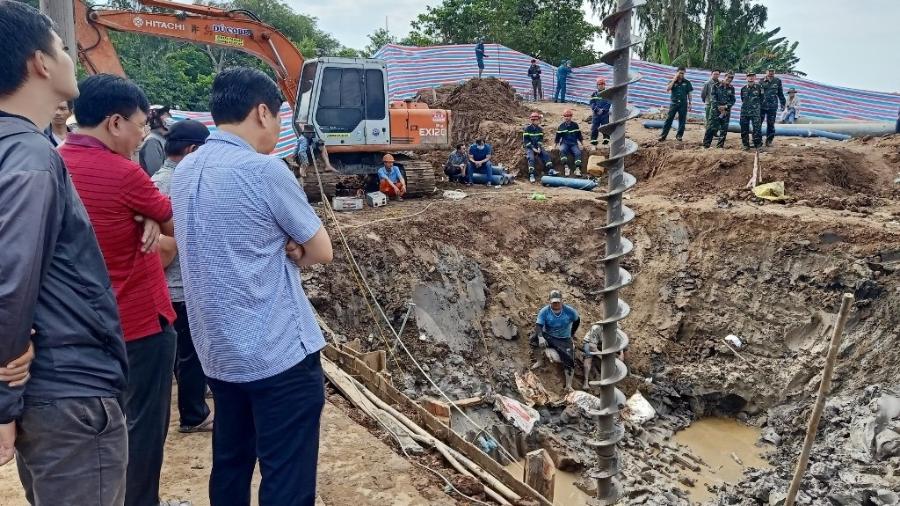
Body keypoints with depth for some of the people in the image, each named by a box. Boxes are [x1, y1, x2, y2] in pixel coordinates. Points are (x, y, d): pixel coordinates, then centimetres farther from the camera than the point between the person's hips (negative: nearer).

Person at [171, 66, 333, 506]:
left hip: (217, 351, 8)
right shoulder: (265, 170, -16)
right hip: (279, 353, -8)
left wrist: (280, 249, -1)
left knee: (230, 465, 20)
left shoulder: (183, 172, 7)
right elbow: (321, 251, -7)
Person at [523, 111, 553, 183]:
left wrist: (539, 148, -11)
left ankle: (550, 170, -18)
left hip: (537, 146, 5)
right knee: (531, 158, -29)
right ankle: (531, 175, -34)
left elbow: (541, 139, 7)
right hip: (529, 147, -5)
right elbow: (525, 140, -13)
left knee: (546, 154, -17)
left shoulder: (540, 129, 7)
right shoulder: (527, 128, -9)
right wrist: (533, 148, -19)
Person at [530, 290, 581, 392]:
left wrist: (571, 335, 10)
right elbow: (538, 326, -21)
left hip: (564, 340, 1)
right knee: (535, 337, -31)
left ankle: (568, 385, -11)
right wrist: (540, 337, -41)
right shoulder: (544, 311, -11)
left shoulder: (569, 311, -7)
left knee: (569, 360, -17)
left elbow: (577, 321, 12)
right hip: (548, 337, -1)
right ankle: (539, 361, -12)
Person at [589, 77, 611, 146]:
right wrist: (597, 109, -15)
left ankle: (606, 140, 8)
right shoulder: (594, 94, 6)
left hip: (605, 114, -1)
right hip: (596, 113, 1)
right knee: (594, 127, 1)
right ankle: (593, 140, 8)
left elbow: (608, 104, -4)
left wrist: (603, 110, -16)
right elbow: (592, 103, -1)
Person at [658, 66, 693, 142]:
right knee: (668, 119, -4)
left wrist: (689, 103, 2)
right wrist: (674, 80, -12)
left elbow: (689, 93, 9)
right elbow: (667, 89, -13)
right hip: (673, 103, -1)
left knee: (682, 120, 4)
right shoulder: (672, 81, 5)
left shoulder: (687, 82, 7)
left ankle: (679, 135, 13)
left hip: (683, 104, 1)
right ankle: (663, 135, -4)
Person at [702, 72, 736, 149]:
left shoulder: (731, 88, 10)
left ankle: (720, 145, 12)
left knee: (724, 129, 3)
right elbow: (712, 98, -6)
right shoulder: (716, 86, 0)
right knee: (711, 127, -7)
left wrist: (726, 106, -10)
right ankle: (706, 144, -2)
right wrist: (718, 107, -14)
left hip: (726, 111, 3)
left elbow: (732, 100, 8)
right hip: (715, 110, -3)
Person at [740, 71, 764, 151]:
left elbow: (762, 98, 7)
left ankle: (758, 144, -3)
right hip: (744, 111, 4)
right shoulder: (743, 88, 8)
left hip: (755, 112, -3)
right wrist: (746, 105, 14)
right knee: (744, 129, 6)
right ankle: (745, 144, 16)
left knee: (757, 128, -8)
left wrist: (757, 105, 9)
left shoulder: (759, 87, -1)